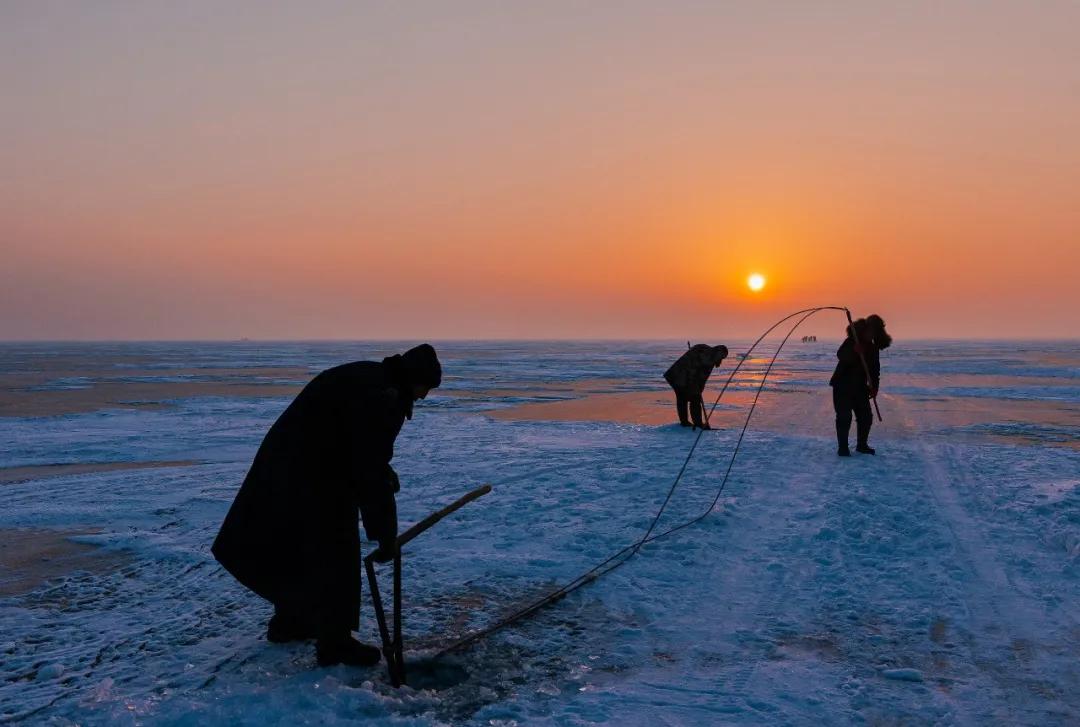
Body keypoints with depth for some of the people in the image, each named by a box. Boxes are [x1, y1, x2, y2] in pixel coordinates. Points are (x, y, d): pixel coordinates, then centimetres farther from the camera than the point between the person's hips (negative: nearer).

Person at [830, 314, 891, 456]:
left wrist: (874, 386, 0)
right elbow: (840, 355, -30)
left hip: (860, 387, 6)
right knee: (844, 417, -10)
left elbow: (874, 370, 12)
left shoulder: (873, 348, 7)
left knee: (866, 417, 5)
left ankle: (862, 445, 22)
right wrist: (854, 351, -48)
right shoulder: (851, 342, -11)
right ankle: (842, 447, -2)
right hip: (843, 386, -6)